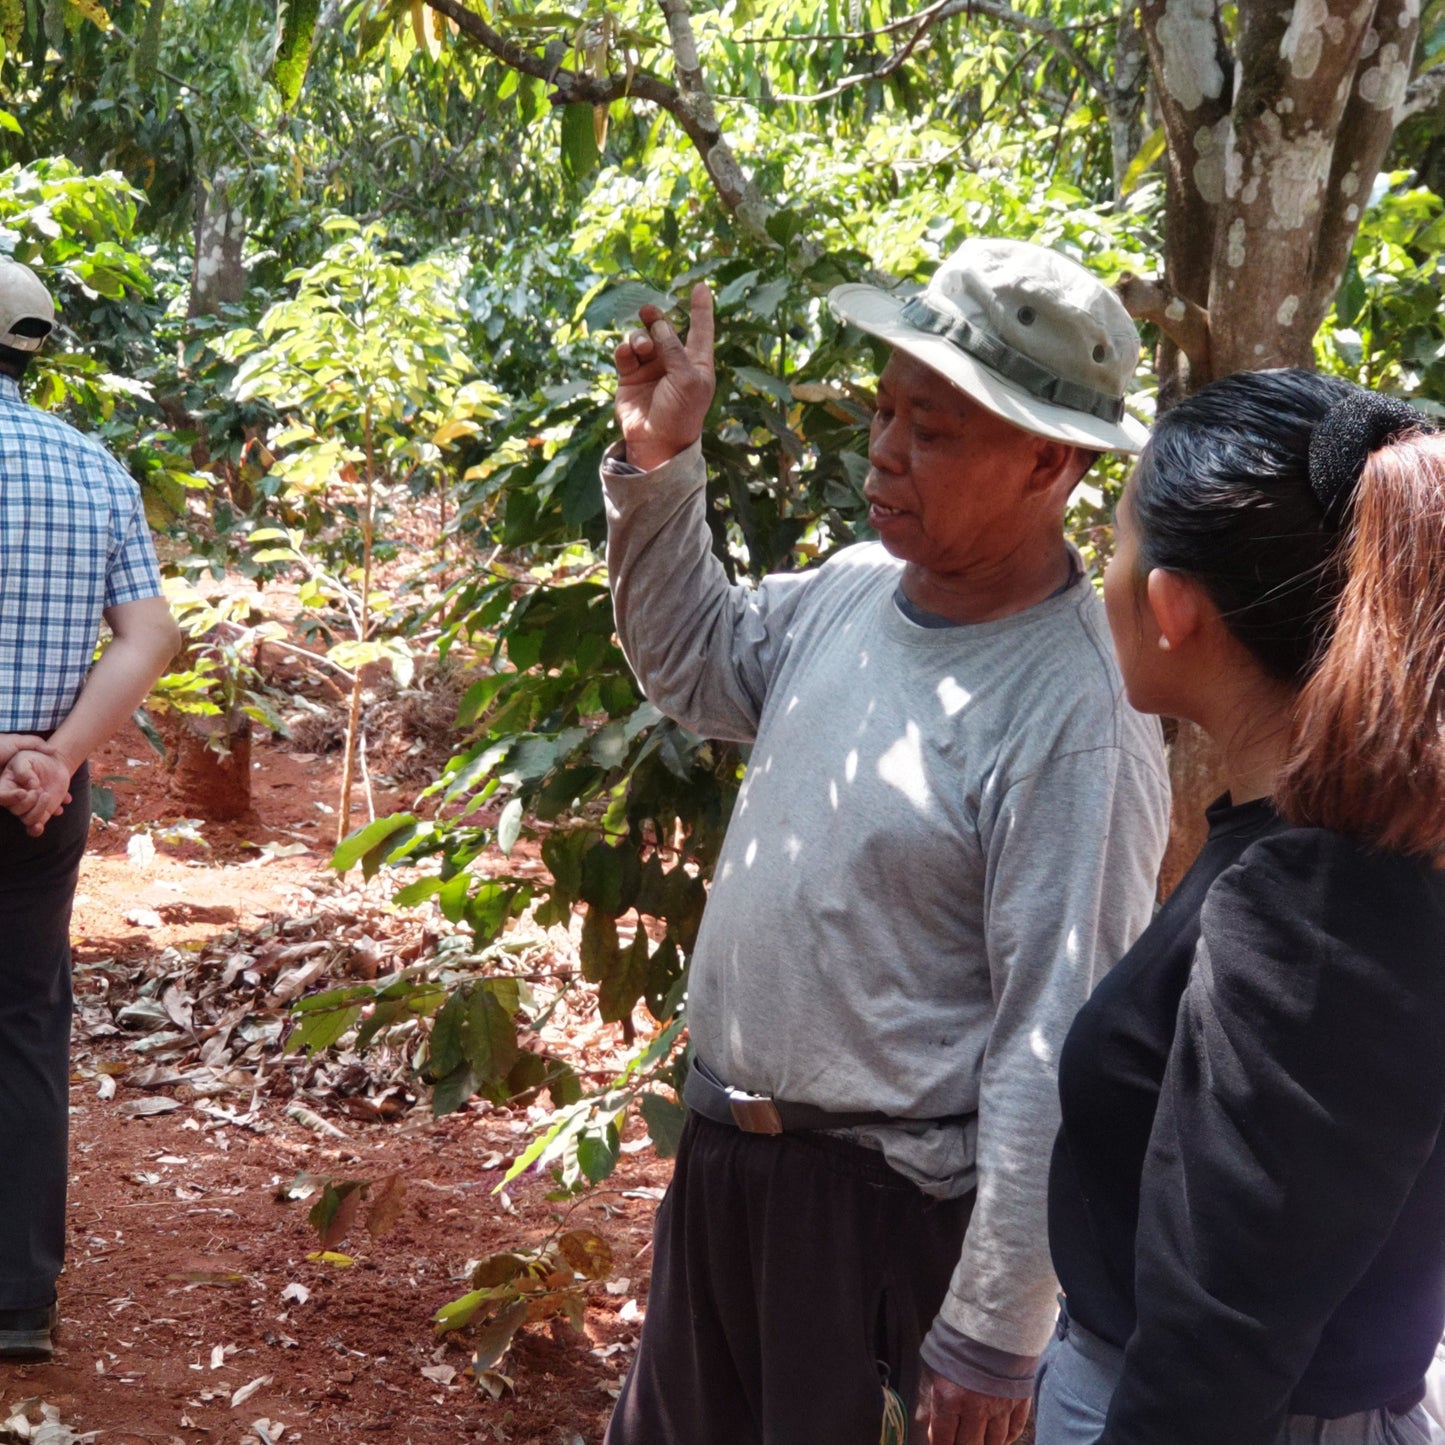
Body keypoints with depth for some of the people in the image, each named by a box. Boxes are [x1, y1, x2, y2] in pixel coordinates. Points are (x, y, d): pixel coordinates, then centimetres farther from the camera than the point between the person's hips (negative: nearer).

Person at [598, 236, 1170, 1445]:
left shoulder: (1073, 712, -25)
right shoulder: (857, 586, -2)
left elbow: (1055, 1063, -24)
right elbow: (693, 666, 19)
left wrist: (990, 1342, -21)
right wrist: (661, 465, 4)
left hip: (892, 1206, -8)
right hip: (723, 1149, 8)